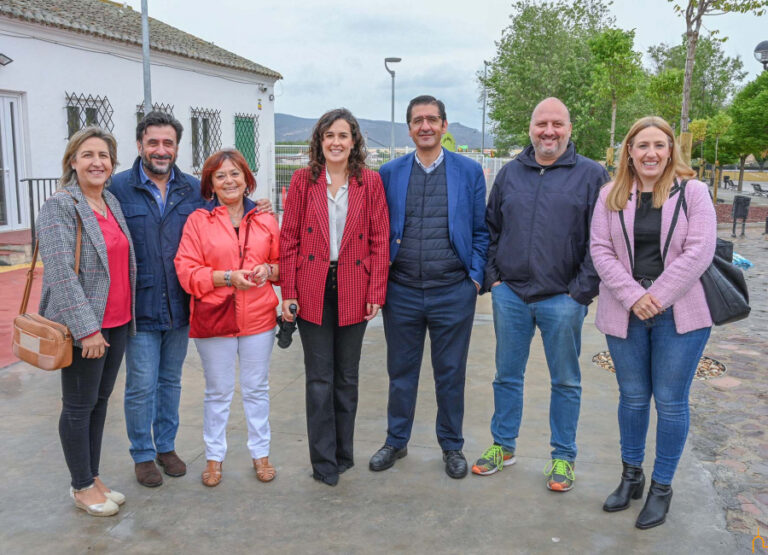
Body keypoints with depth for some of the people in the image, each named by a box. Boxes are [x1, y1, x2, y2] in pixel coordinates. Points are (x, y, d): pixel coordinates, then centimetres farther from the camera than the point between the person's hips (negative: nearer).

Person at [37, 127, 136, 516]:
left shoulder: (112, 203, 10)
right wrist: (87, 329, -22)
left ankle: (93, 478, 30)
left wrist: (128, 314, 12)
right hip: (83, 326, -7)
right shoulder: (59, 207, -12)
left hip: (117, 322, 7)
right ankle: (81, 488, 22)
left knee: (100, 400, 16)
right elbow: (61, 274, -19)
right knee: (80, 405, 6)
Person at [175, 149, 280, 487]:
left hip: (258, 318, 2)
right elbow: (186, 272, -7)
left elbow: (283, 263, 12)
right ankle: (214, 457, 26)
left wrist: (268, 271, -10)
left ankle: (260, 453, 27)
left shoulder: (265, 220, 7)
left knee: (257, 389, 12)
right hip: (213, 319, -2)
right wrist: (228, 277, -18)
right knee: (217, 392, 9)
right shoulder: (198, 221, -1)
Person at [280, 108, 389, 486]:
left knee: (347, 376, 13)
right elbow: (289, 239, 1)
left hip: (353, 291, 1)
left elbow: (380, 240, 1)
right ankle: (324, 462, 18)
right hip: (313, 290, 0)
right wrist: (288, 292, -4)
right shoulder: (303, 180, 2)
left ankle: (343, 453, 29)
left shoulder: (369, 182, 2)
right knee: (319, 378, 5)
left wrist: (376, 292, -4)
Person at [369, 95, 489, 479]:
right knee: (401, 371, 13)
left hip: (453, 292, -1)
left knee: (451, 374, 11)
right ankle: (396, 441, 31)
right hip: (401, 292, 1)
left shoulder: (470, 171, 2)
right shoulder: (390, 173, 5)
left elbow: (481, 231, 4)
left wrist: (475, 277, -4)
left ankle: (452, 445, 29)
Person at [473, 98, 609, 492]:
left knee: (565, 382, 9)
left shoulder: (591, 175, -1)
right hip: (510, 294, 3)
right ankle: (503, 445, 30)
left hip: (562, 300, -3)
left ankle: (563, 456, 24)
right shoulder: (510, 173, 9)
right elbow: (490, 229, 14)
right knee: (507, 375, 13)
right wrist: (492, 278, 4)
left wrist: (582, 291, -10)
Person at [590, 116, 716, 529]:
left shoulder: (692, 192, -1)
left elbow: (698, 252, -9)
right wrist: (633, 296, -13)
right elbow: (601, 250, -1)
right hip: (625, 313, 2)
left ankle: (661, 487, 21)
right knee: (632, 397, 13)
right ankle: (631, 476, 31)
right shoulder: (611, 196, 5)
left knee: (671, 402, 4)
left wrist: (656, 297, -15)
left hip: (679, 315, -2)